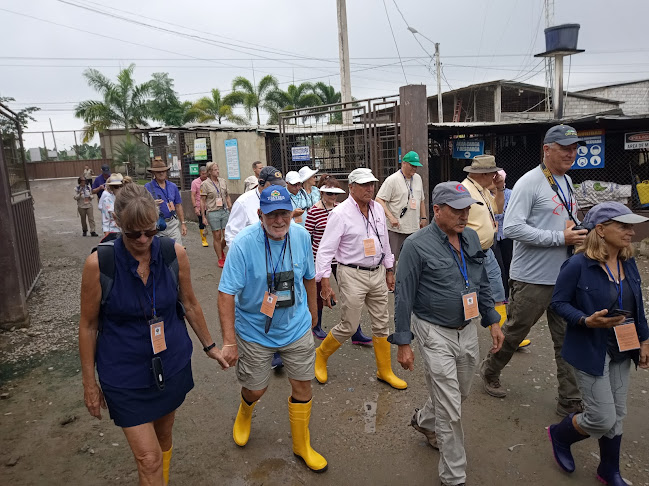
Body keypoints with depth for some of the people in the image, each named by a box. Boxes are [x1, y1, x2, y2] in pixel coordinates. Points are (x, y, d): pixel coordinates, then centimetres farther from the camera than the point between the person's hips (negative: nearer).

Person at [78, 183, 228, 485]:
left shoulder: (174, 253, -12)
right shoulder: (99, 263, -18)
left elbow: (190, 304, 3)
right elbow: (88, 326, -7)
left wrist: (209, 346, 12)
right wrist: (89, 383, 0)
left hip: (172, 364, 3)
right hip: (125, 374, -3)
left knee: (164, 437, 23)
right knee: (149, 459, 0)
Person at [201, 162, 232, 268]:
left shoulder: (223, 181, 9)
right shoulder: (205, 184, -4)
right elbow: (202, 201, -4)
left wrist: (230, 209, 12)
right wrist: (203, 217, -6)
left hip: (225, 211, 4)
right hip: (213, 212, -4)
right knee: (217, 236, 1)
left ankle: (221, 250, 31)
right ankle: (220, 259, 14)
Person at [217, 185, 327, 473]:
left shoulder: (301, 237, -8)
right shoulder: (243, 244, -22)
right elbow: (227, 293, -22)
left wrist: (312, 312, 18)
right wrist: (229, 341, -24)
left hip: (296, 328, 3)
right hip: (255, 332, -3)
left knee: (302, 386, 9)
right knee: (256, 388, 13)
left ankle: (301, 445, 34)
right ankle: (244, 413, 53)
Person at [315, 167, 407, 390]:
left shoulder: (377, 209, 7)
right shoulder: (341, 213, -14)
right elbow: (326, 249, -15)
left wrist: (389, 270, 19)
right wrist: (324, 283, -20)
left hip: (377, 273, 7)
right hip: (352, 275, -6)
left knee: (382, 323, 12)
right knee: (349, 326, 0)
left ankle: (385, 371, 28)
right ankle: (321, 355, 27)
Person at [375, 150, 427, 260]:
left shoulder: (418, 178, 15)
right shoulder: (392, 180, -9)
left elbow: (422, 200, 25)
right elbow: (379, 200, -14)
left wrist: (423, 218, 18)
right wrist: (390, 217, -22)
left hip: (415, 228, 7)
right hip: (396, 229, -7)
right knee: (394, 258, -6)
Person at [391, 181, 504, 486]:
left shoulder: (471, 237, 2)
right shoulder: (417, 245, -18)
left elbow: (483, 283, 14)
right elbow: (404, 296, -14)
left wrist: (493, 322, 12)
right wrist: (403, 343, -14)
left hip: (468, 329, 7)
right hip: (436, 335, -7)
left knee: (459, 394, 23)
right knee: (450, 411, 1)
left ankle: (424, 421, 53)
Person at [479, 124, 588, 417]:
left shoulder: (567, 181, 13)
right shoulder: (529, 183, -15)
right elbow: (512, 228, -24)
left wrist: (577, 231, 4)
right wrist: (560, 238, -23)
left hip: (565, 277, 8)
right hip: (533, 279, -7)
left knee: (568, 340, 10)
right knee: (514, 332, 10)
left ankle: (570, 402, 22)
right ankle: (490, 371, 35)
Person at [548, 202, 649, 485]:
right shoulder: (578, 265, -20)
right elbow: (558, 302, -14)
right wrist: (587, 321, -28)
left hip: (621, 352, 7)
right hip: (591, 352, -7)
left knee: (616, 416, 17)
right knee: (603, 419, -3)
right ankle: (559, 435, 28)